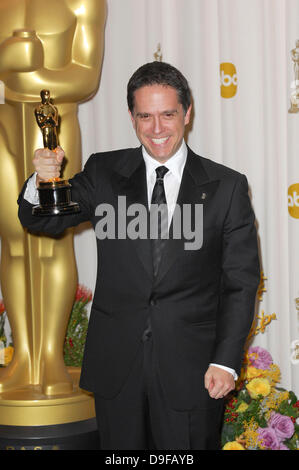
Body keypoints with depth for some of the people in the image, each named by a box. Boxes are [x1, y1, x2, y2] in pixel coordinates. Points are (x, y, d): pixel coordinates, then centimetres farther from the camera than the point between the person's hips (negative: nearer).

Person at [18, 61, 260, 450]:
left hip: (191, 369, -1)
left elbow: (241, 281, -1)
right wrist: (42, 183, -22)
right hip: (116, 364, 2)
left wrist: (226, 361, -8)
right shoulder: (105, 173, 4)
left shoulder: (227, 187, -1)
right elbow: (42, 220, 1)